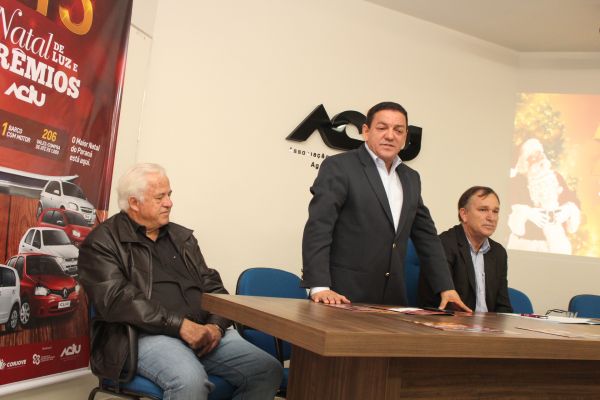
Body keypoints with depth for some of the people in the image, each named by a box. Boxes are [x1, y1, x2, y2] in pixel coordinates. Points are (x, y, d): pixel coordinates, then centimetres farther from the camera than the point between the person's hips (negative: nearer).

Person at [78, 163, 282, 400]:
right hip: (148, 335, -5)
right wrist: (181, 325, -18)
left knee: (268, 370, -14)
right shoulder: (102, 242, 2)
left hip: (202, 332, 6)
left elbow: (212, 286, 17)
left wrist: (216, 325, -5)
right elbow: (117, 299, -12)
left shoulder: (183, 237, 20)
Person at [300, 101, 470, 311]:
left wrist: (446, 287, 11)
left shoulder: (410, 178, 15)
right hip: (343, 297, -5)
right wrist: (320, 287, -22)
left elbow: (426, 235, 18)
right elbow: (318, 228, -13)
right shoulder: (338, 167, -5)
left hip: (392, 299, 6)